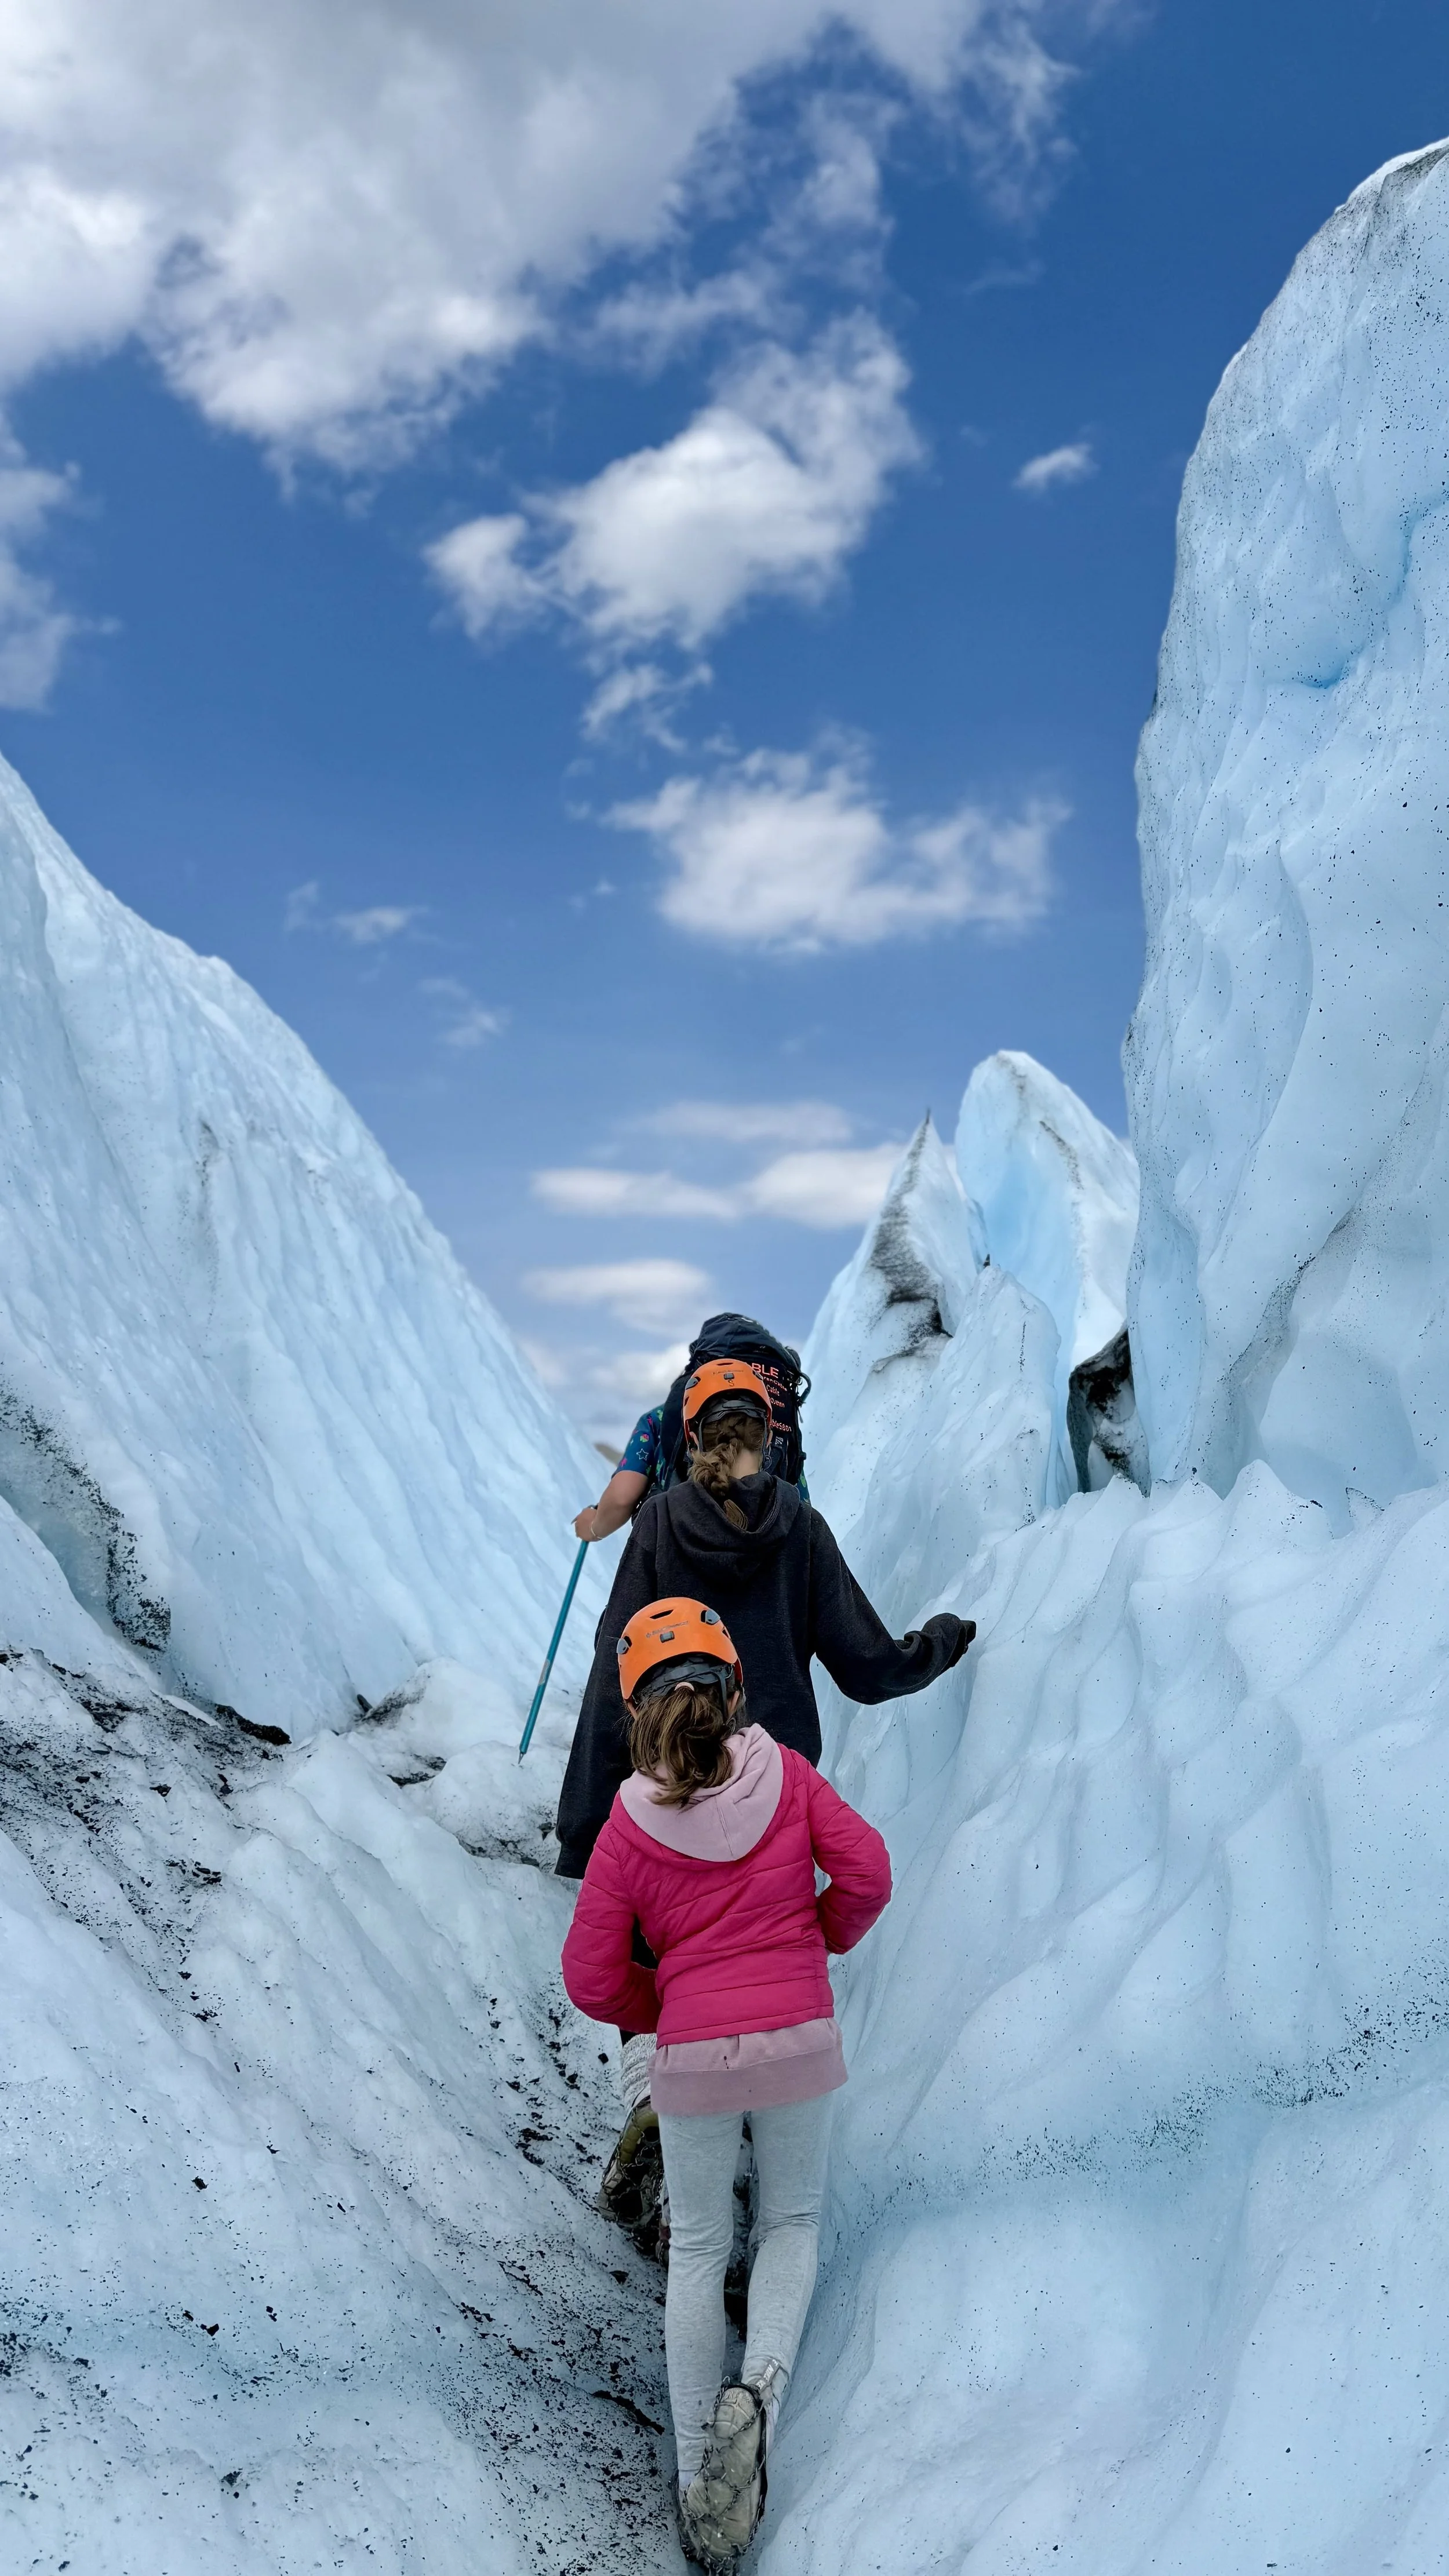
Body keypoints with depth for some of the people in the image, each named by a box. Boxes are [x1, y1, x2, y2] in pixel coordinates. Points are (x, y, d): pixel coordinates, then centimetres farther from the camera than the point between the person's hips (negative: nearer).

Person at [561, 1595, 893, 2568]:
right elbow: (867, 1874, -7)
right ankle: (764, 2380, -3)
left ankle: (698, 2481, 20)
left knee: (698, 2249, 19)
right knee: (794, 2220, 23)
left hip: (693, 2057, 0)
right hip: (800, 2041, 1)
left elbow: (594, 1981, -4)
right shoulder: (788, 1774, -7)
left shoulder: (629, 1829, -7)